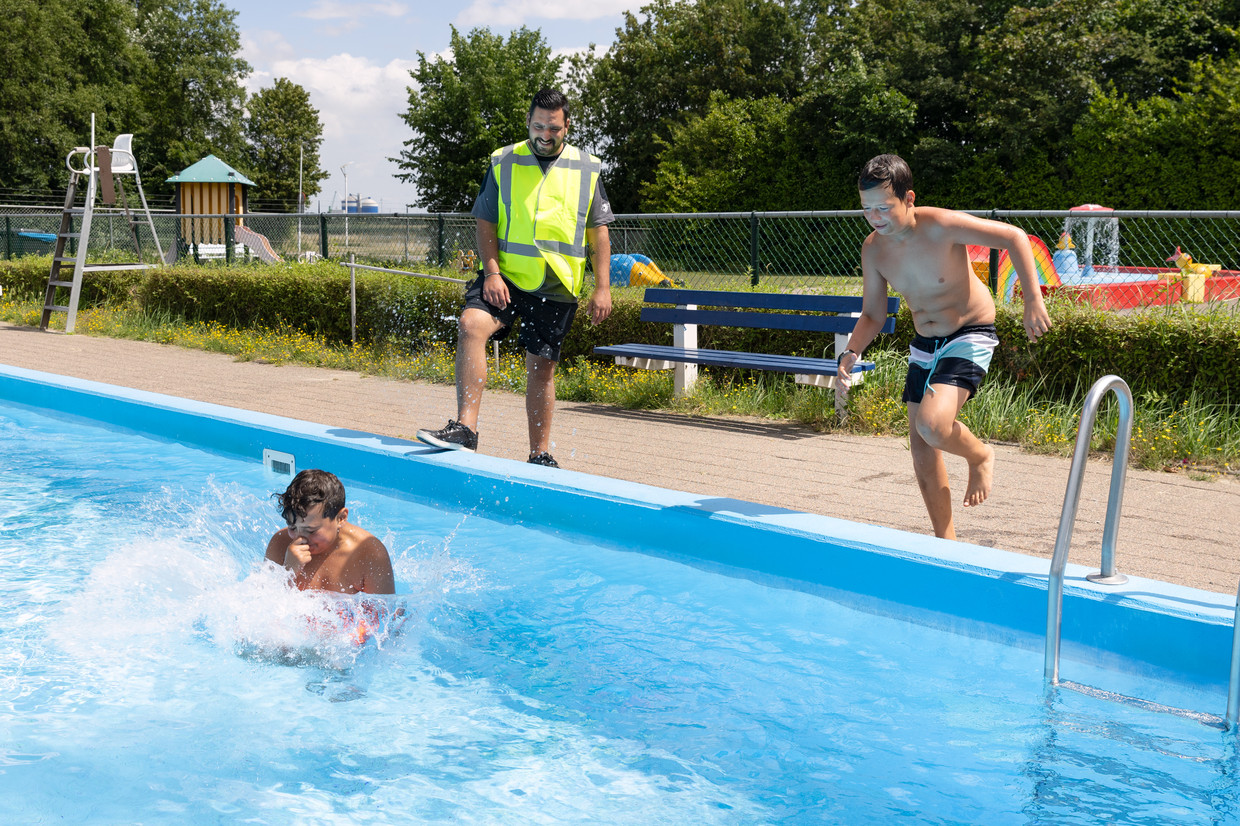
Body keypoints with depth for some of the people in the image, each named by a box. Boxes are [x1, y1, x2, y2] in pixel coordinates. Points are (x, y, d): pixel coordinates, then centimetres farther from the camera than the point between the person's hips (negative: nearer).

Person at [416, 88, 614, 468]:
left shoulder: (586, 169, 7)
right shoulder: (503, 162, 5)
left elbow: (598, 233, 9)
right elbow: (485, 223, 4)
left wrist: (602, 288, 2)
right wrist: (492, 272, -10)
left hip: (556, 286, 1)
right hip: (506, 275, -1)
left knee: (542, 366, 6)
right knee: (471, 325, -27)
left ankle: (540, 454, 19)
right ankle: (465, 428, -28)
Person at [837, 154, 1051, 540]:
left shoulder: (941, 226, -24)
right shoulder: (873, 249, -6)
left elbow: (1014, 237, -19)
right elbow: (872, 315, 2)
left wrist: (1033, 300, -27)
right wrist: (851, 353, -17)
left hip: (970, 338, -6)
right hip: (924, 345, 6)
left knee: (931, 424, -28)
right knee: (922, 451, 6)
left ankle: (979, 454, 7)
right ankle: (945, 541, 21)